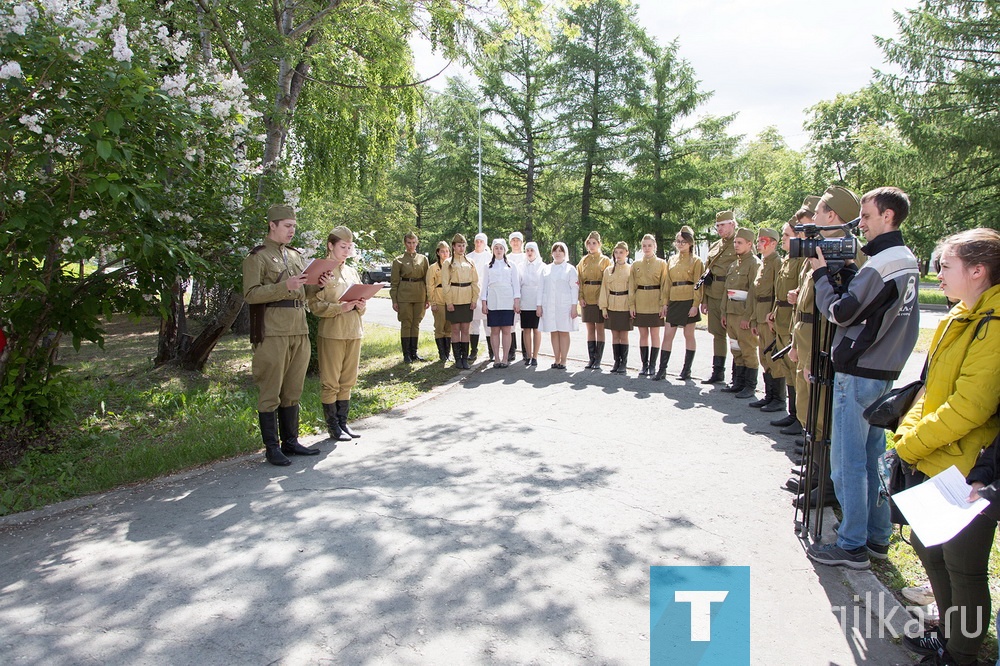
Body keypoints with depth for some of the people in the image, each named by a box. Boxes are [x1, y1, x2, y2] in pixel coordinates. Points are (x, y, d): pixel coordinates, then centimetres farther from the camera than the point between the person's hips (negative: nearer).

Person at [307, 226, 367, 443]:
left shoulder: (352, 272, 15)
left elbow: (361, 298, 20)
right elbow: (315, 305, -9)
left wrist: (360, 305, -3)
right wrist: (340, 307, -22)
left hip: (354, 331, 6)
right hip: (332, 333, -6)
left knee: (348, 381, 10)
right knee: (330, 382, 0)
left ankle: (343, 422, 20)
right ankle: (333, 426, 10)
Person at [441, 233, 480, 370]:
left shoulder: (470, 263, 9)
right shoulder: (448, 263, 1)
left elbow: (475, 282, 8)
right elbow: (445, 284, -3)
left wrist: (475, 299, 0)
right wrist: (448, 301, -10)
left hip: (467, 301, 2)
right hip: (454, 301, -2)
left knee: (465, 329, 4)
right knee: (455, 329, 2)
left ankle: (465, 358, 8)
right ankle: (458, 359, 7)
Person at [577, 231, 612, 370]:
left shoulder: (605, 260, 2)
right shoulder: (583, 261, 12)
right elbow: (579, 280, 9)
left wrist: (602, 298, -13)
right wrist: (581, 297, -3)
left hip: (600, 300, -3)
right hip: (586, 300, 4)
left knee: (600, 329, 0)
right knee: (590, 329, 6)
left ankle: (598, 360, 4)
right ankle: (591, 359, 11)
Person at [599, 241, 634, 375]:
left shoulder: (631, 269, 0)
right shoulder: (608, 270, 9)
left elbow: (633, 289, -2)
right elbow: (604, 289, 7)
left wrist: (632, 306, -9)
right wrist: (603, 307, 1)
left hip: (625, 307, -3)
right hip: (612, 306, 3)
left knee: (623, 336, 1)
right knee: (615, 335, 7)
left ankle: (623, 364, 8)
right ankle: (616, 362, 14)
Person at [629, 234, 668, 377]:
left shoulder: (661, 264, 2)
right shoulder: (636, 265, 8)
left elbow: (665, 285, -1)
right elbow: (632, 286, 7)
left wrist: (664, 304, -9)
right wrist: (631, 305, 0)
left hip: (655, 304, -2)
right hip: (640, 304, 2)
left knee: (654, 334, 2)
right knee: (643, 334, 5)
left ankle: (652, 365, 7)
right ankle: (644, 365, 11)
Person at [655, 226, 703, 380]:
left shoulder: (696, 261, 0)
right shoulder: (671, 260, 14)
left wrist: (695, 304, -12)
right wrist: (665, 302, 9)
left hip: (689, 302, -4)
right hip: (674, 301, 4)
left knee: (689, 335, 3)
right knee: (667, 335, 0)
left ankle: (687, 369, 12)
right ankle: (662, 370, 2)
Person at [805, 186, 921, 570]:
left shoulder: (880, 264, -18)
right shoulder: (908, 262, 11)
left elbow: (840, 312, -17)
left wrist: (822, 274, -5)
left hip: (858, 373, -9)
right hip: (885, 372, 9)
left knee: (848, 462, -1)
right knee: (874, 456, 16)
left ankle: (852, 546, 7)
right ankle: (877, 538, 26)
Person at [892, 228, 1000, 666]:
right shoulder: (959, 318, 11)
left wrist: (913, 443, -15)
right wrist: (908, 431, 3)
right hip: (935, 463, 9)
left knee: (963, 569, 6)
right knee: (928, 548, 20)